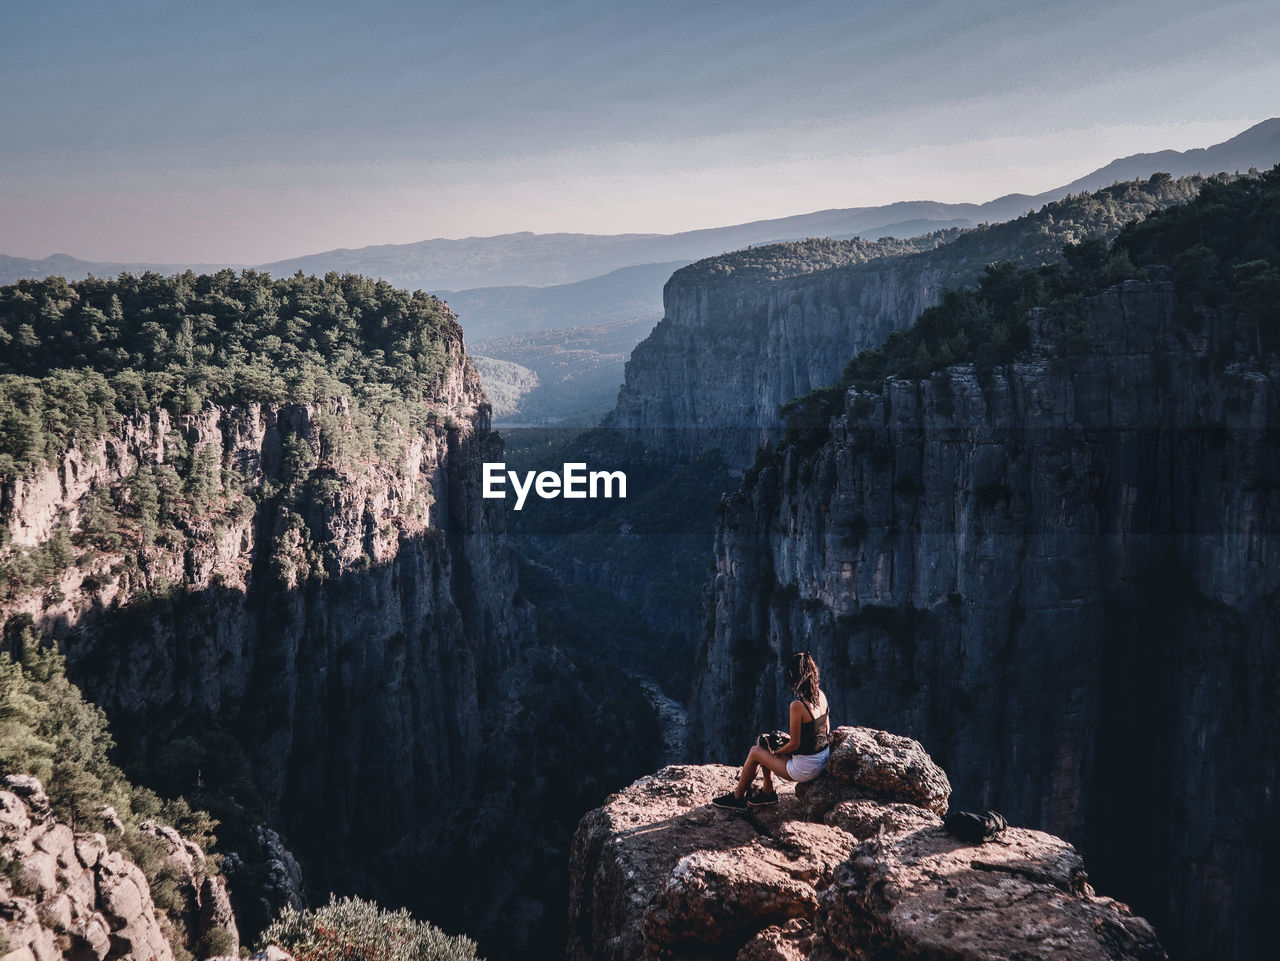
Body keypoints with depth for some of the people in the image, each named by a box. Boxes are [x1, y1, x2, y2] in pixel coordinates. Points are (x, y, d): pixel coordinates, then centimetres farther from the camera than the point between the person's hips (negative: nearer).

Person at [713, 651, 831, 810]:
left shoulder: (797, 706, -26)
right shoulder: (821, 695, -2)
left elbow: (794, 745, -19)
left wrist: (775, 753, 1)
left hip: (805, 769, -8)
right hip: (824, 760, 8)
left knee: (755, 752, 11)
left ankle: (737, 798, 28)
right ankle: (768, 792, 33)